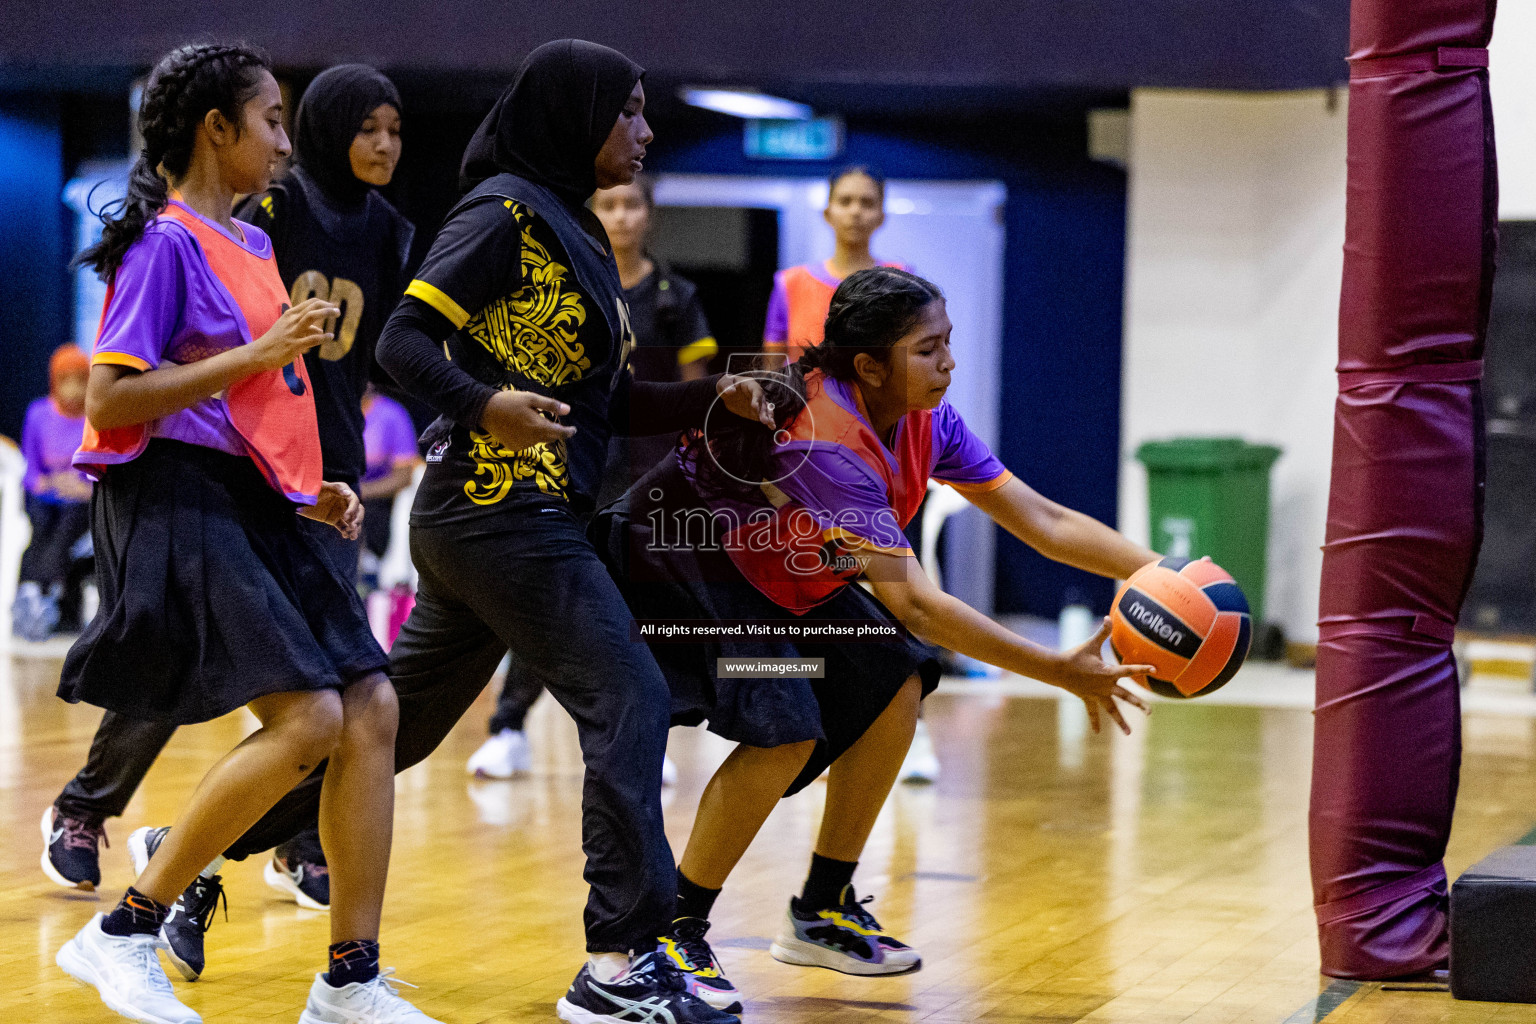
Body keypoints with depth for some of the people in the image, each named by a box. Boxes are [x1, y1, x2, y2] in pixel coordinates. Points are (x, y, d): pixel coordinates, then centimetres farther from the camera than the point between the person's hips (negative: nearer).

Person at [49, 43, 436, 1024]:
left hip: (254, 505, 9)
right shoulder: (164, 242, -8)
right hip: (179, 502, -9)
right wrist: (258, 353, -17)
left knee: (371, 706, -1)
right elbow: (109, 402, -15)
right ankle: (122, 934, -9)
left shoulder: (254, 244, 19)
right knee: (309, 717, -20)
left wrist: (311, 490, 14)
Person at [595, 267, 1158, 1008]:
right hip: (672, 565, -9)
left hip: (779, 574, 9)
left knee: (894, 687, -2)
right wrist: (1062, 673, -39)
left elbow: (1044, 522, -5)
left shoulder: (926, 421, -11)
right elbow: (913, 604, -40)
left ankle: (821, 914, 11)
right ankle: (672, 937, -9)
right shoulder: (826, 443, -36)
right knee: (785, 732, -24)